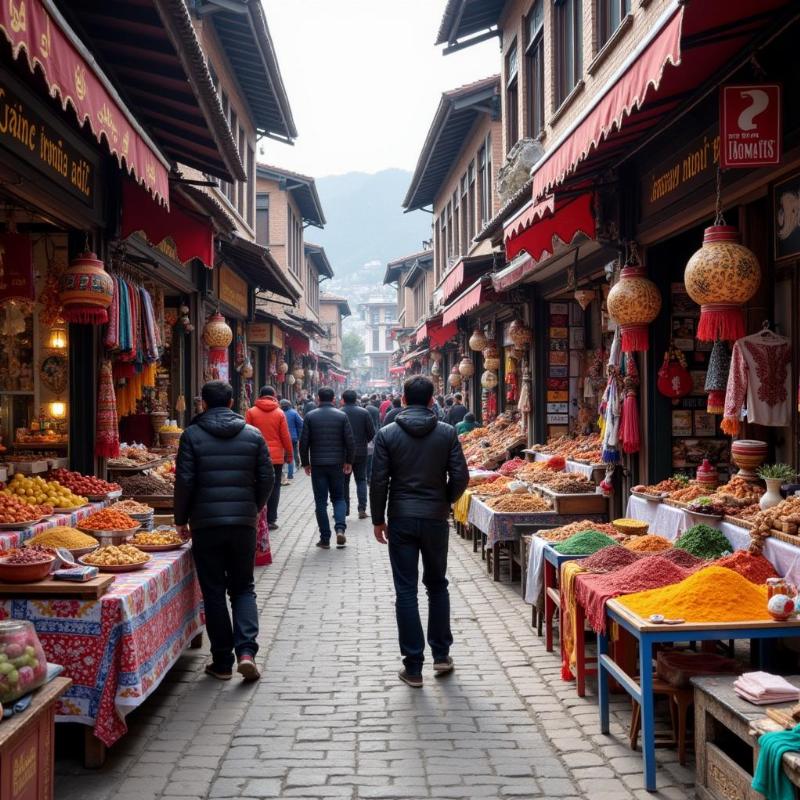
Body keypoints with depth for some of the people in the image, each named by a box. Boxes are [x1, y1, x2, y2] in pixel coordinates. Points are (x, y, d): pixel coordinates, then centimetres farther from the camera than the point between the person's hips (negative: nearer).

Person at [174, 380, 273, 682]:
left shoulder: (192, 435, -3)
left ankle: (222, 662, 11)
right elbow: (267, 478, 3)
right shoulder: (253, 434, 3)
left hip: (206, 523, -2)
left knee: (214, 592, 7)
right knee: (243, 588, 13)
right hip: (244, 522, 2)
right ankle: (246, 650, -4)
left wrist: (181, 519, 6)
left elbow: (185, 481, -6)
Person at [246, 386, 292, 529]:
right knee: (274, 488, 6)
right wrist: (289, 454, 9)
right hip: (276, 457, 0)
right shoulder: (279, 413, -2)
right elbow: (286, 436, -1)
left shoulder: (251, 412, -2)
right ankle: (271, 520, 6)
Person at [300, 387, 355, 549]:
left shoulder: (310, 416, -2)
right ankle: (340, 528, -8)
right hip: (337, 464, 0)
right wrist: (349, 461, 8)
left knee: (321, 502, 6)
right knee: (338, 498, 14)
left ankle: (325, 539, 5)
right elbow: (350, 441, -5)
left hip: (317, 464, 0)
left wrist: (305, 463, 7)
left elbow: (304, 442, -4)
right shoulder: (342, 416, -2)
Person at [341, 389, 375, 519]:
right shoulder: (364, 412, -5)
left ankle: (344, 509, 13)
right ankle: (362, 509, -1)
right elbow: (372, 432, -4)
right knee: (361, 480, 9)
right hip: (361, 452, 1)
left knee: (344, 481, 11)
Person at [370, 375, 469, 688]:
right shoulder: (447, 433, -2)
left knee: (406, 591, 3)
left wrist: (378, 519, 5)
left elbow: (379, 481, -5)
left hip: (401, 520, -1)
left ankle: (413, 667, 5)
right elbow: (460, 476, -4)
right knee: (437, 585, 18)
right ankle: (441, 655, 21)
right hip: (436, 519, 1)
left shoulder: (387, 434, -4)